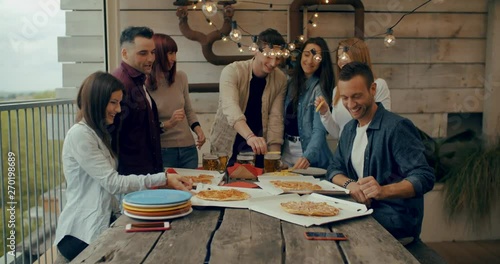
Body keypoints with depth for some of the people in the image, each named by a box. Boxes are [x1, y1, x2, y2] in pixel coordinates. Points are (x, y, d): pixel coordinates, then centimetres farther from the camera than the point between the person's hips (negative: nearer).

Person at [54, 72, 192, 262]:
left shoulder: (99, 133, 16)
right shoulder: (80, 135, -15)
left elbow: (109, 183, 9)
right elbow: (113, 183, -19)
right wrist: (163, 179, -21)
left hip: (103, 221, 8)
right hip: (84, 232, -8)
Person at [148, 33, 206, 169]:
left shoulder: (181, 77, 2)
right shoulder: (144, 85, -11)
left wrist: (198, 130, 0)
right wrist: (167, 124, -21)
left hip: (188, 148, 5)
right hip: (162, 151, -4)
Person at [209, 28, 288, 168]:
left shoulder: (280, 79, -6)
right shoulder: (232, 71, -17)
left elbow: (276, 118, -9)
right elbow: (230, 108, -33)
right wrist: (250, 137, -49)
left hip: (258, 147, 3)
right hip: (227, 146, -2)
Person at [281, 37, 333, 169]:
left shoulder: (319, 88, -13)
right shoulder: (292, 83, 5)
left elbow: (319, 130, -23)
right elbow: (284, 119, 7)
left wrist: (307, 156, -38)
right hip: (286, 152, 6)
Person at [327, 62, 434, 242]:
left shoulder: (397, 127, -14)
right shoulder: (349, 129, 11)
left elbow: (425, 177, -20)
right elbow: (335, 169, 13)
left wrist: (384, 191, -37)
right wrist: (349, 184, -10)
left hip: (397, 221, -7)